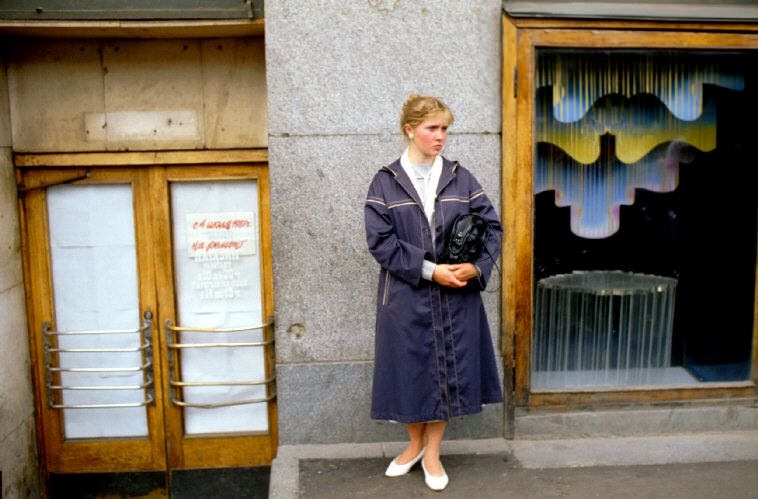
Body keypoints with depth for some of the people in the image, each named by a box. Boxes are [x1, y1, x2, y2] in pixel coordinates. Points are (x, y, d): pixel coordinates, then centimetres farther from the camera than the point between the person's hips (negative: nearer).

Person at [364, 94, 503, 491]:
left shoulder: (461, 179, 5)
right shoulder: (385, 182, -2)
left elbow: (492, 227, 4)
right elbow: (380, 240, -9)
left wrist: (478, 267, -14)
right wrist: (428, 269, -17)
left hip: (456, 295, 2)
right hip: (405, 296, -1)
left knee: (448, 368, 7)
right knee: (409, 368, 8)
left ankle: (432, 453, 26)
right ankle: (415, 443, 33)